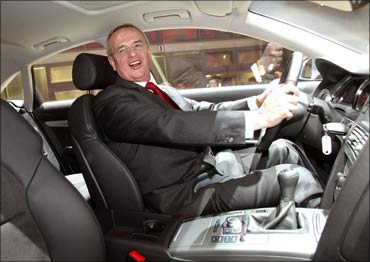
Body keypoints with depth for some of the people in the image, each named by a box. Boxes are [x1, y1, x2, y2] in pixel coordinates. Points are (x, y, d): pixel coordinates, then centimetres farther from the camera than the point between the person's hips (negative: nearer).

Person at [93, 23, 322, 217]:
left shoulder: (163, 93, 18)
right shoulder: (110, 101, -12)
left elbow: (205, 111, 9)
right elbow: (169, 126, -27)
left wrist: (257, 102, -8)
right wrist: (259, 118, -32)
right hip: (187, 192, -8)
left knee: (282, 148, 8)